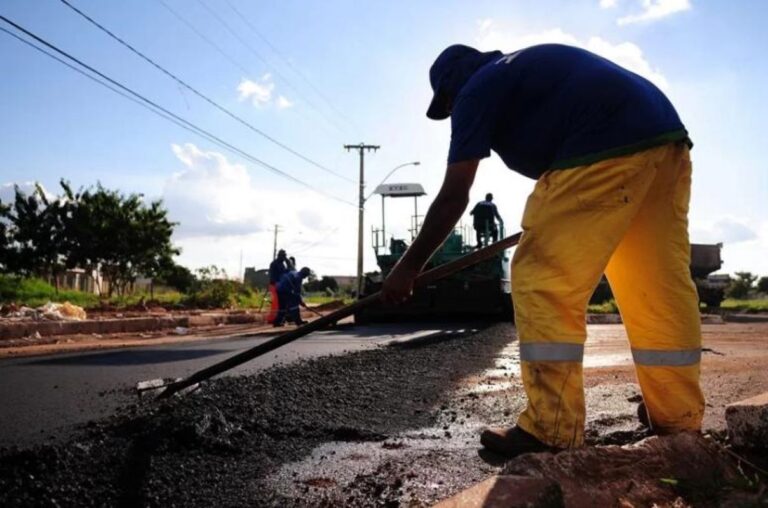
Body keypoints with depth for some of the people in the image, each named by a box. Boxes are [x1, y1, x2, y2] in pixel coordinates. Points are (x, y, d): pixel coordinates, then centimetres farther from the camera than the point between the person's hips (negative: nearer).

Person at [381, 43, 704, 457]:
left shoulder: (477, 90, 6)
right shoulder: (530, 67, 31)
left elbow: (453, 197, 1)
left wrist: (410, 265, 8)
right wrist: (547, 219, 42)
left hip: (607, 149, -9)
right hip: (665, 139, 10)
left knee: (542, 280, -5)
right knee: (659, 287, 13)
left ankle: (552, 431, -4)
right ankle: (680, 420, 22)